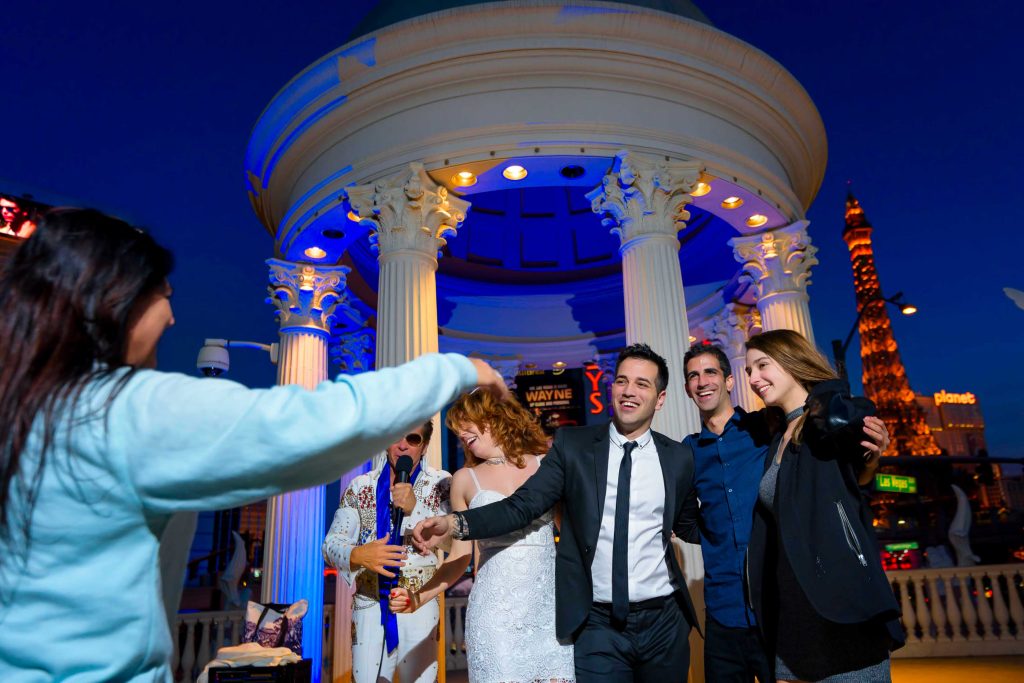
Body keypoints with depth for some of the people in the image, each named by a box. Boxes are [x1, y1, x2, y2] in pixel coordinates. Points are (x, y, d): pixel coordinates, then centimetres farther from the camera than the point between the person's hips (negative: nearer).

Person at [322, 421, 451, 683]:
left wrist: (415, 508, -23)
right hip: (369, 606, 1)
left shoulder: (442, 483, 0)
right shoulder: (361, 485, 4)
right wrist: (358, 554, -23)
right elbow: (332, 544, -1)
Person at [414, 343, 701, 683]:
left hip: (663, 623, 3)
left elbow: (689, 526, 14)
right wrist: (455, 523, -24)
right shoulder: (572, 444, -4)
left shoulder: (678, 457, 2)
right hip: (598, 626, -2)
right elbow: (522, 506, -11)